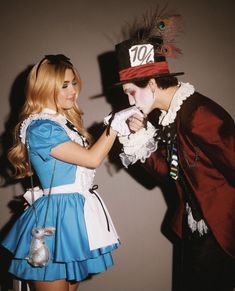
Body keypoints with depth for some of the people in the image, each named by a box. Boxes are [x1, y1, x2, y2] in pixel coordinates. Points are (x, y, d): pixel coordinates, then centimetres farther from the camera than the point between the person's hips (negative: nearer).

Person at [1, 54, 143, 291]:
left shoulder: (67, 123, 14)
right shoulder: (40, 128, -16)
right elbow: (92, 159, -18)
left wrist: (125, 128, 6)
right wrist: (116, 122, -12)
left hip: (76, 212, 9)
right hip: (55, 216, -9)